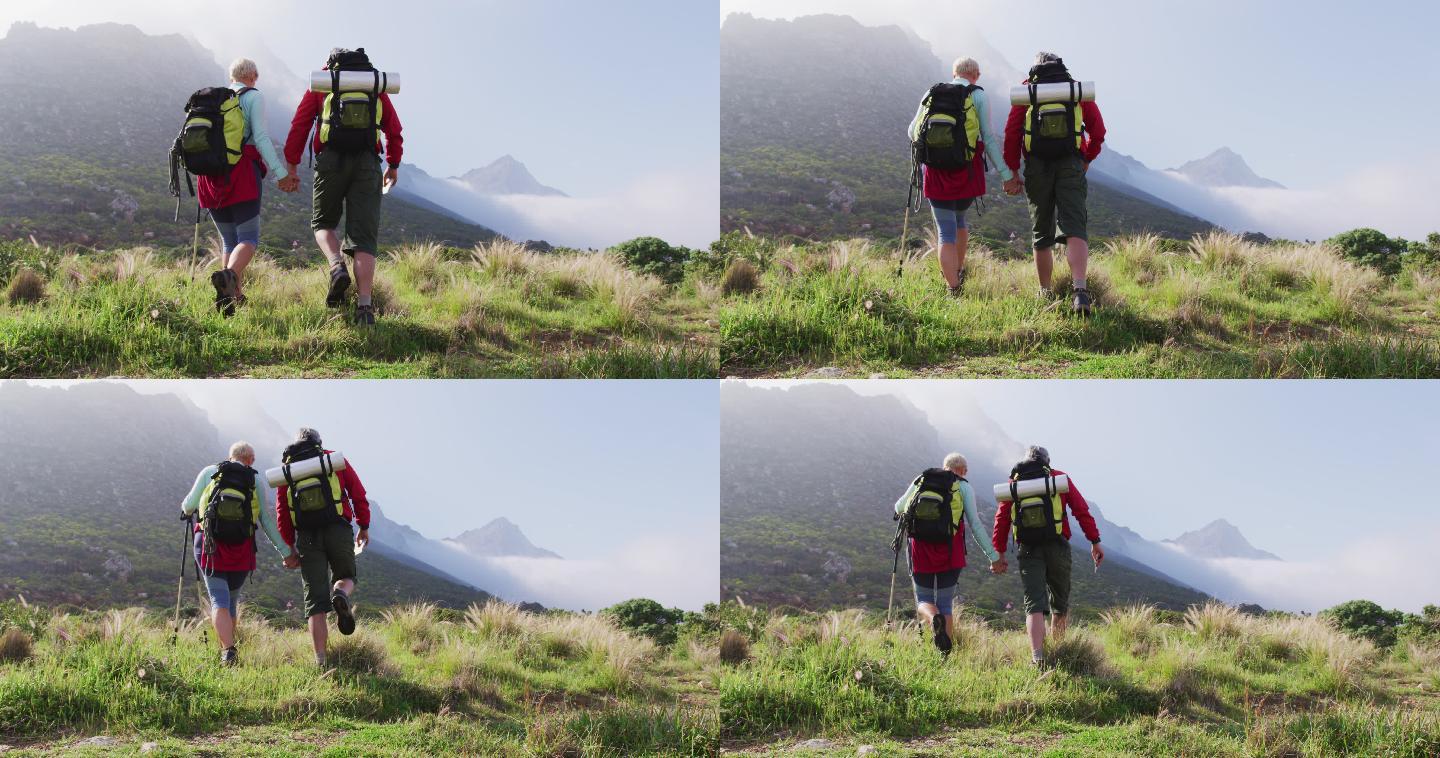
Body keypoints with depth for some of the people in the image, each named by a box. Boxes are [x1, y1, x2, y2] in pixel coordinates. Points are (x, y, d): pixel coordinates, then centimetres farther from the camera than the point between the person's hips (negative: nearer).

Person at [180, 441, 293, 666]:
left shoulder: (209, 473, 8)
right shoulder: (256, 481, 8)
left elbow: (189, 506, 12)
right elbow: (269, 519, 6)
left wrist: (185, 507, 37)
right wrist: (286, 551, 11)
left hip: (210, 546, -1)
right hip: (241, 549, 1)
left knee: (219, 601, -4)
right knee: (232, 599, 19)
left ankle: (227, 650, -22)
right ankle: (228, 646, 20)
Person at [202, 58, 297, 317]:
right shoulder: (253, 97, 2)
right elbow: (261, 137, -9)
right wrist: (281, 174, -10)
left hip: (212, 176, 5)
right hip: (242, 173, -5)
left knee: (229, 240, 14)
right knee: (248, 238, -9)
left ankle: (236, 295, 3)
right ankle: (229, 275, -40)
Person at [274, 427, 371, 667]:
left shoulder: (287, 470, 16)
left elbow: (282, 514, 12)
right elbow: (358, 494, 5)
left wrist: (289, 549, 14)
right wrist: (364, 526, 14)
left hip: (306, 537, 1)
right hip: (338, 530, -1)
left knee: (315, 599, 3)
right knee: (345, 577, 21)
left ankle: (321, 660, -7)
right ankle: (341, 594, -18)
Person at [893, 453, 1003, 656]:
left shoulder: (921, 479, 12)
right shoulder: (964, 487, 5)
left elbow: (899, 507, 22)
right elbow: (975, 524, 0)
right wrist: (993, 556, 3)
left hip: (920, 549, 1)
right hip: (949, 553, -1)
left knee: (924, 601, 14)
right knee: (945, 603, 11)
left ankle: (934, 619, -21)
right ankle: (945, 654, -1)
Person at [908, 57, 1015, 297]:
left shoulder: (932, 94, 9)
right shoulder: (978, 97, 1)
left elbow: (913, 132, 12)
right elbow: (989, 138, -4)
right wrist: (1006, 174, -2)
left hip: (935, 171, 1)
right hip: (967, 171, -1)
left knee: (946, 232, 3)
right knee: (959, 218, 26)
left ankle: (953, 288, -5)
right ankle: (958, 272, 30)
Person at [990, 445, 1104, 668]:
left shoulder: (1014, 483, 14)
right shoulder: (1060, 478, 10)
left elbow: (1001, 520, 9)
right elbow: (1082, 510, 2)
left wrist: (1000, 554, 11)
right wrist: (1095, 542, 1)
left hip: (1027, 550, 1)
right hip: (1057, 547, -1)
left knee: (1034, 605, -6)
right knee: (1059, 603, 17)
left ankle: (1038, 657, -23)